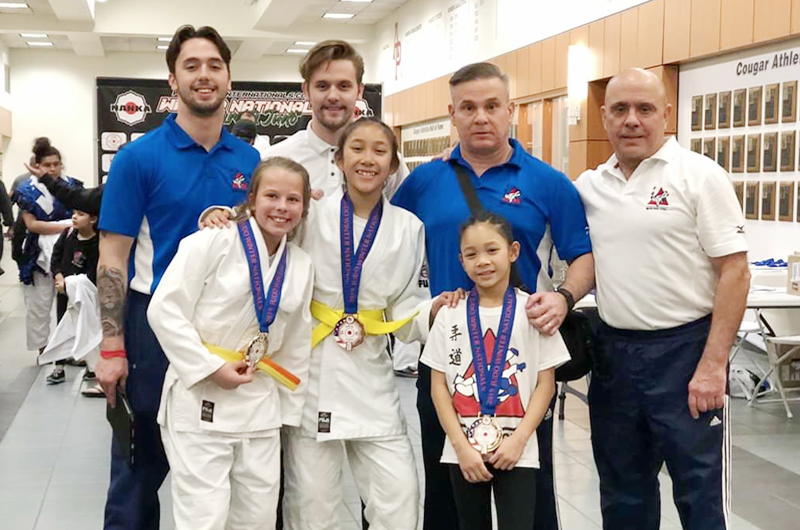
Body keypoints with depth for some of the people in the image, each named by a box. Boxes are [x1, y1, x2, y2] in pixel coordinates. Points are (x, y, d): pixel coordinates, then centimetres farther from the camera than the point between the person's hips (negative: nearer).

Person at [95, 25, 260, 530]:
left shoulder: (249, 159, 4)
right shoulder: (140, 157, -8)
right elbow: (113, 257, -8)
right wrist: (112, 348, -14)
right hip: (157, 323, -4)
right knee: (143, 463, 8)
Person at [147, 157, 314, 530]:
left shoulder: (302, 266, 7)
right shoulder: (214, 241, -10)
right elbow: (164, 310, -12)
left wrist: (289, 412, 14)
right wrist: (211, 368, -16)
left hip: (260, 408, 5)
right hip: (200, 402, -5)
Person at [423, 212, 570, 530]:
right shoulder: (450, 316, 2)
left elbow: (546, 384, -2)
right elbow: (438, 386, 1)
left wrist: (518, 439, -11)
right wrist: (461, 445, -7)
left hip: (517, 454, -2)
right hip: (463, 453, 2)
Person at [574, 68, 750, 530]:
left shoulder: (700, 176, -7)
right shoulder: (590, 185, 7)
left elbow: (735, 272, -10)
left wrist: (713, 365, -15)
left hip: (684, 349, -5)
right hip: (613, 351, 5)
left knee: (701, 493, 1)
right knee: (622, 492, 16)